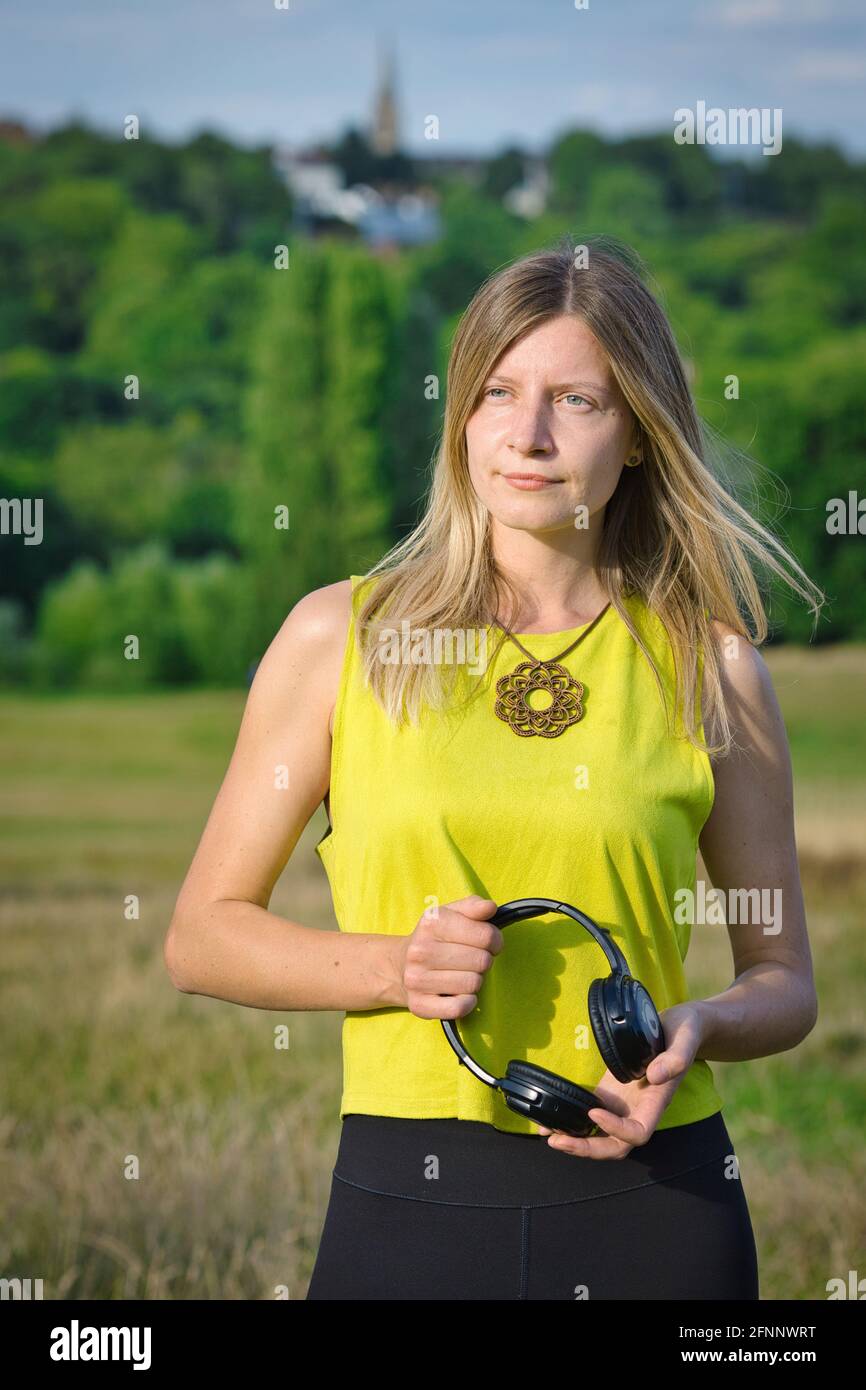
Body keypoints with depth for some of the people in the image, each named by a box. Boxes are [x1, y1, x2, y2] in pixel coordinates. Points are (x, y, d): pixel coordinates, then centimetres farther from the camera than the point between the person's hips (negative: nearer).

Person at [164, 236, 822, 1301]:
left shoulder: (711, 666, 4)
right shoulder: (340, 635, 3)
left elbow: (783, 979, 11)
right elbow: (202, 935, 6)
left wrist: (695, 1032, -11)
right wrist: (394, 965, -11)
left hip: (650, 1203, 0)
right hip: (406, 1200, 0)